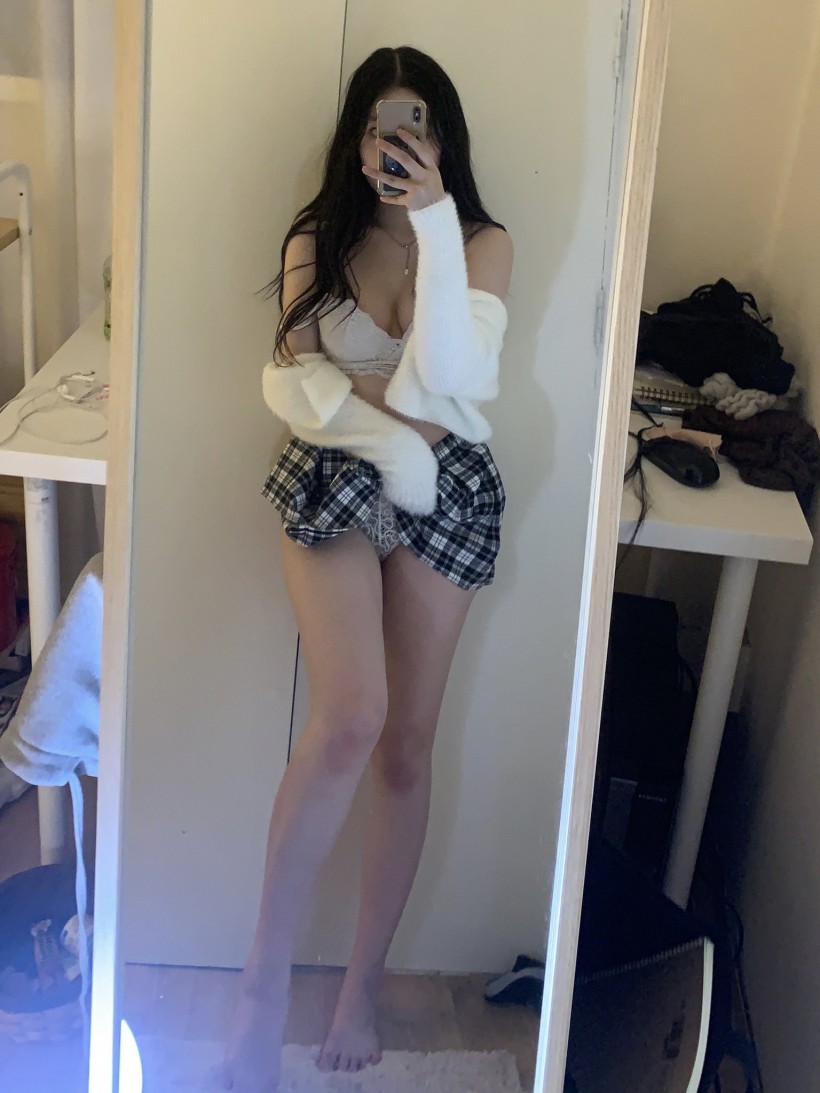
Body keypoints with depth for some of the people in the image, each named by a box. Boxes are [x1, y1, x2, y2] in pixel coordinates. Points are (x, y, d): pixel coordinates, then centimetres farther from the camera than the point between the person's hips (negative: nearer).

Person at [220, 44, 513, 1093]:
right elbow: (290, 379, -1)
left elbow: (451, 376, -14)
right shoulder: (317, 241, 7)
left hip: (444, 495, 1)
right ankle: (265, 980, -9)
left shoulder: (484, 243, 2)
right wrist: (391, 431, -15)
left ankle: (361, 990, 18)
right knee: (351, 719, -23)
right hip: (333, 484, -1)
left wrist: (435, 224, -20)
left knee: (407, 750, 2)